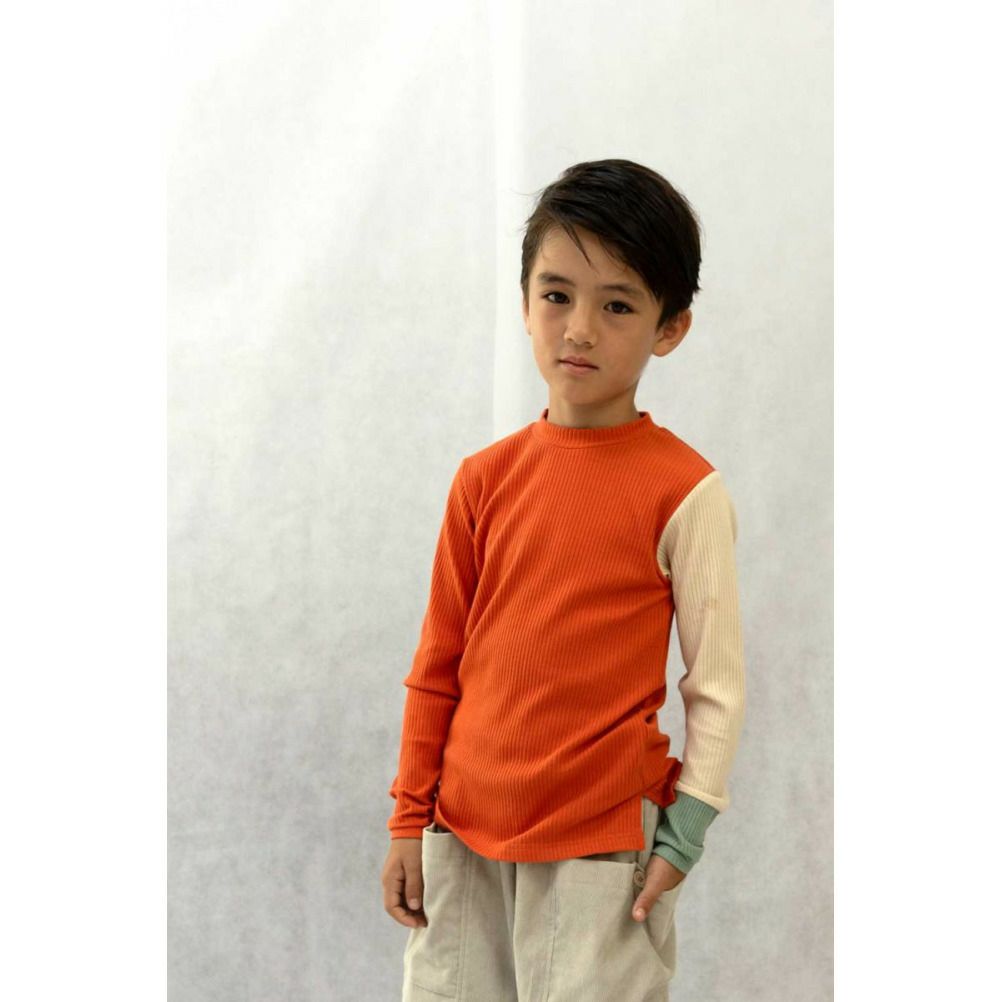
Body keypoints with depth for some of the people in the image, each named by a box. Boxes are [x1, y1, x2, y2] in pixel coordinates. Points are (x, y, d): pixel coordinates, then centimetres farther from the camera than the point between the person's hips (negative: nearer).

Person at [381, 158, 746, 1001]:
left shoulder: (685, 490, -9)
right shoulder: (486, 478, 2)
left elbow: (718, 682, -5)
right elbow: (439, 663, 7)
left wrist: (684, 830, -7)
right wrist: (409, 820, 8)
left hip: (602, 842, -4)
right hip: (462, 833, 4)